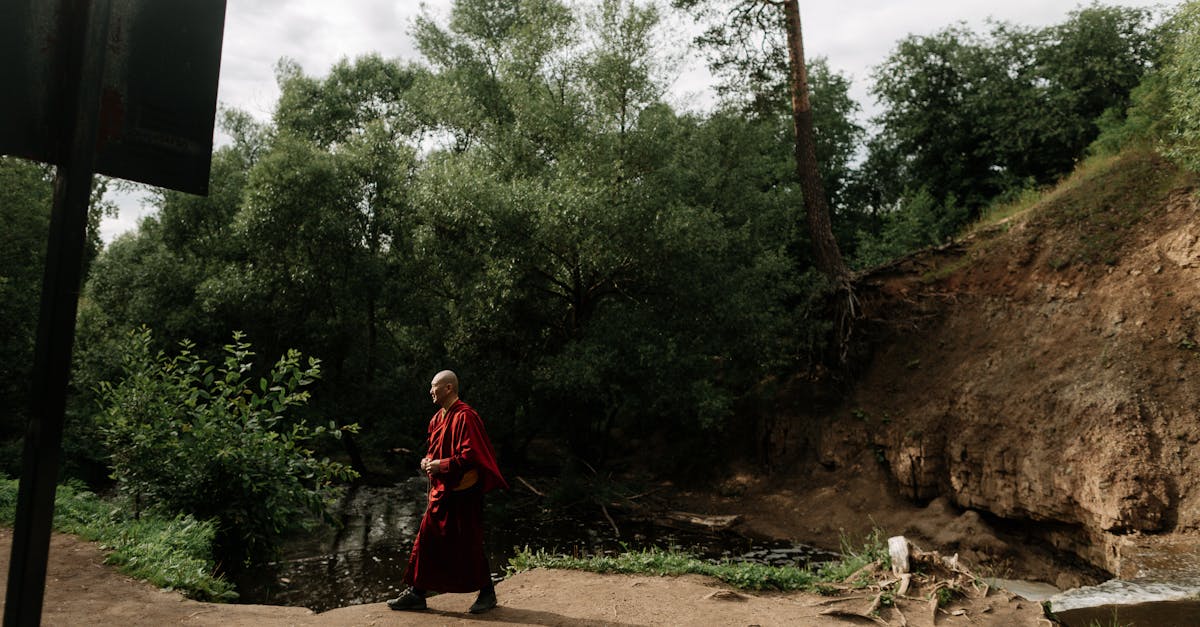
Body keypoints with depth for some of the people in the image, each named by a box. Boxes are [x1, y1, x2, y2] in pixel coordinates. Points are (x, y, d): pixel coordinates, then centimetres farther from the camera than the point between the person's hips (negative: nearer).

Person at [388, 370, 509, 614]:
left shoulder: (465, 417, -18)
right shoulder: (439, 418, 11)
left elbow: (470, 456, -23)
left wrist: (440, 466, -20)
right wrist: (428, 460, 4)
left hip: (462, 494, -9)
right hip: (441, 491, 9)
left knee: (469, 545, 1)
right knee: (426, 539, 10)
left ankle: (487, 593, 17)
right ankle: (417, 593, 20)